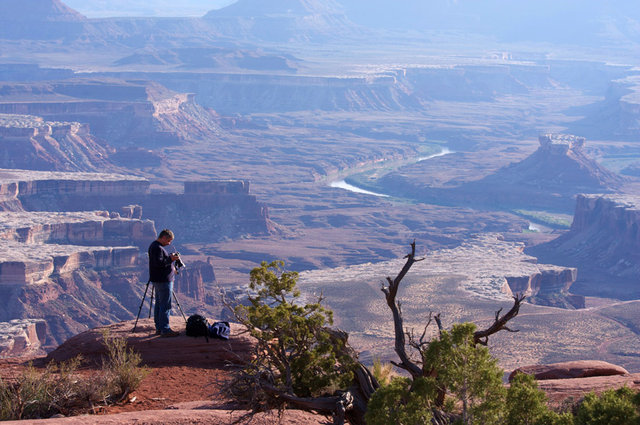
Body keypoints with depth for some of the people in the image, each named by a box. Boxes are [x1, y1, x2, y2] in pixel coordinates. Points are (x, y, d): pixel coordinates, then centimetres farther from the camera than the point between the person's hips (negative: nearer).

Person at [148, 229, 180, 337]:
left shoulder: (154, 246, 16)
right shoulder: (157, 248, -17)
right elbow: (159, 263, -25)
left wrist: (170, 257, 12)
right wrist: (170, 259, -21)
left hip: (158, 280, 11)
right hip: (163, 280, -11)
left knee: (159, 304, 13)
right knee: (165, 305, -10)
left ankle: (159, 328, 18)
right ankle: (165, 329, -11)